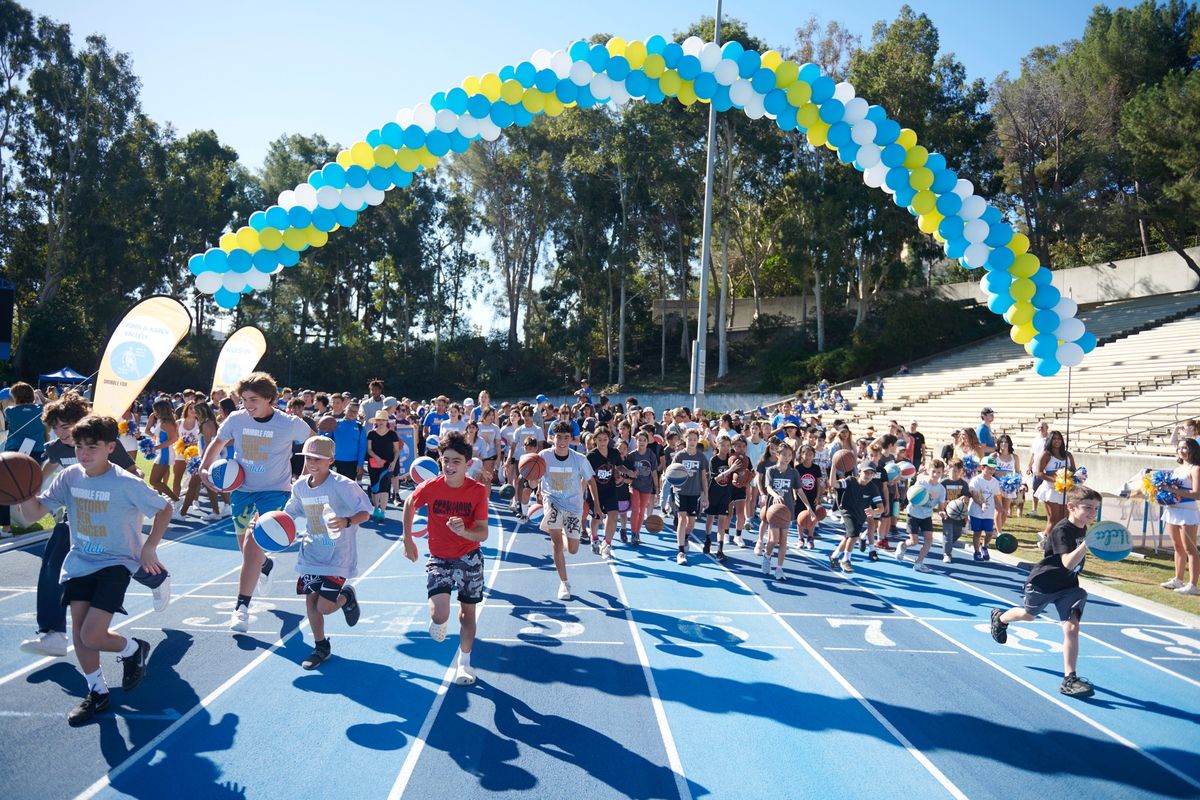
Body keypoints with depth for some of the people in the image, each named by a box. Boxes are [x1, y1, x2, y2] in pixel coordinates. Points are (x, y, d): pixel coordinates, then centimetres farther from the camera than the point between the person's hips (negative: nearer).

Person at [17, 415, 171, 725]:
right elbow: (35, 512, -2)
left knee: (91, 637, -14)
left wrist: (149, 547, -9)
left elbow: (164, 508, -7)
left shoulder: (127, 484, -19)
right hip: (80, 562, 6)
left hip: (116, 563, -5)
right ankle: (97, 693, 24)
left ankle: (134, 650, 19)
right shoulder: (69, 477, -4)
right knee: (79, 631, 4)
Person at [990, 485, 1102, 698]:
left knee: (1072, 627, -12)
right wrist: (1087, 543, -51)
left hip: (1067, 586, 5)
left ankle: (1069, 679, -9)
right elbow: (1068, 562, -41)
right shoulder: (1062, 530, -27)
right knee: (1029, 615, 21)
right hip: (1042, 583, -5)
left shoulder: (1082, 529, -2)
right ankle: (1000, 619, 55)